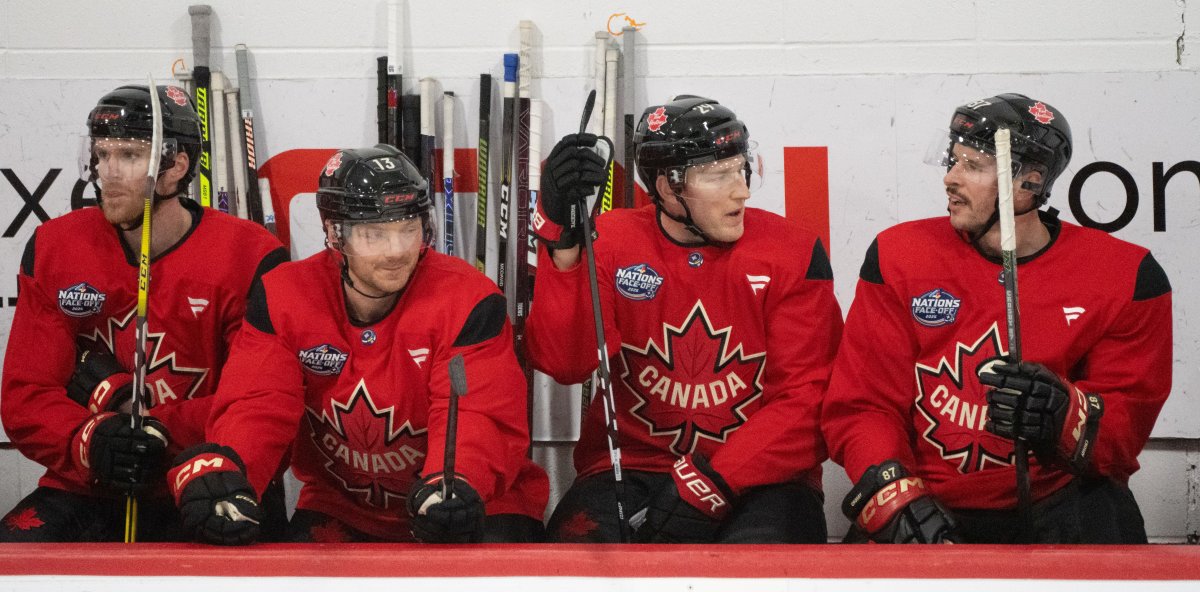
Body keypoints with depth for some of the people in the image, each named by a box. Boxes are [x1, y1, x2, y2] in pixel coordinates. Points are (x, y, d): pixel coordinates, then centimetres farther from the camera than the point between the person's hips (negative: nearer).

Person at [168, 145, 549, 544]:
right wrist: (217, 469, -36)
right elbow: (259, 406, -13)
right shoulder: (283, 298, -7)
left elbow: (479, 418, -24)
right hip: (342, 507, 3)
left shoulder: (468, 301, -17)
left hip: (476, 506, -3)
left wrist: (454, 486, -47)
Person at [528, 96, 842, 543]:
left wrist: (714, 480, -18)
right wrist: (563, 241, -27)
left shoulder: (792, 252, -3)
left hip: (758, 474, -1)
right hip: (632, 468, 1)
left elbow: (806, 398, -6)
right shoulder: (612, 243, 0)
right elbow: (564, 363, -14)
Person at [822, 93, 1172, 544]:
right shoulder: (899, 257, 1)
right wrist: (898, 501, -19)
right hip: (931, 506, 1)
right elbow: (861, 407, -2)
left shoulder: (1123, 277, -2)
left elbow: (1125, 428, -3)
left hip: (1055, 502, 0)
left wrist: (1065, 417, -26)